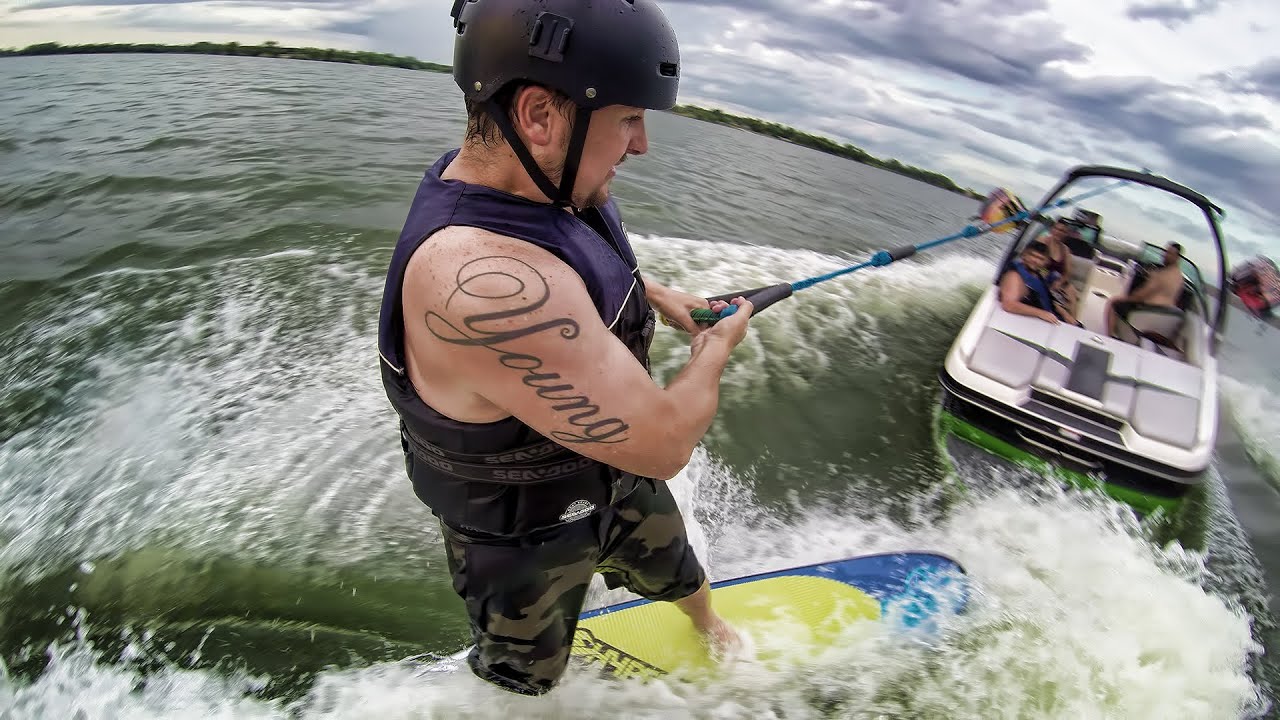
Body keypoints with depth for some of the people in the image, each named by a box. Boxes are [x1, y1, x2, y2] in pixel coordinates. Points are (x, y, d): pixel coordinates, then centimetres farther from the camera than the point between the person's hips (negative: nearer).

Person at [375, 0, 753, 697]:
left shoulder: (529, 179, -14)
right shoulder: (482, 280, -44)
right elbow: (664, 444, -35)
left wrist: (657, 295, 3)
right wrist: (716, 348, -17)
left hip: (611, 475, 8)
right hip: (526, 545, -7)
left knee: (673, 568, 33)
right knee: (521, 678, 26)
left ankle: (711, 630, 66)